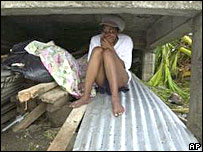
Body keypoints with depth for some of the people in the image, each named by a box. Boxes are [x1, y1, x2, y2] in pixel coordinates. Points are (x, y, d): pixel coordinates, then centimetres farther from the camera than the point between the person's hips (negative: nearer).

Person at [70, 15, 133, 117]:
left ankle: (115, 99, -42)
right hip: (102, 80, 2)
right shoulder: (95, 40, -1)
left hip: (120, 79, -1)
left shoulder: (126, 40, -6)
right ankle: (85, 96, -32)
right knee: (97, 50, -26)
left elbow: (125, 66, -15)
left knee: (107, 52, -29)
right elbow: (90, 63, -1)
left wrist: (111, 49, -25)